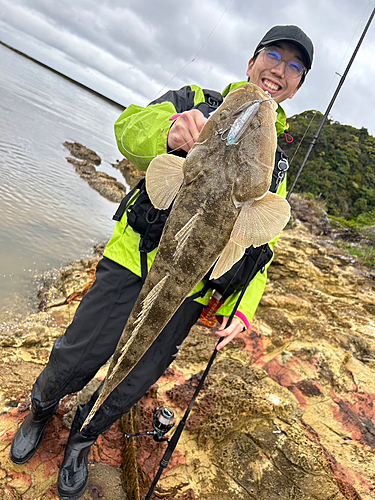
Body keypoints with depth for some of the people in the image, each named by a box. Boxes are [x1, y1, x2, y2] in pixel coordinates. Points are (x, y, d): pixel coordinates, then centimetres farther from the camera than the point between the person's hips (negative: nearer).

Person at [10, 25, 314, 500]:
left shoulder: (275, 167, 11)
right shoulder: (195, 100, 4)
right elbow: (130, 127, -16)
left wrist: (240, 309, -4)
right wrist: (170, 129, -40)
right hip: (129, 263, -2)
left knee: (129, 385, 10)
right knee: (73, 359, 4)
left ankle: (80, 443, 43)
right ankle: (39, 413, 42)